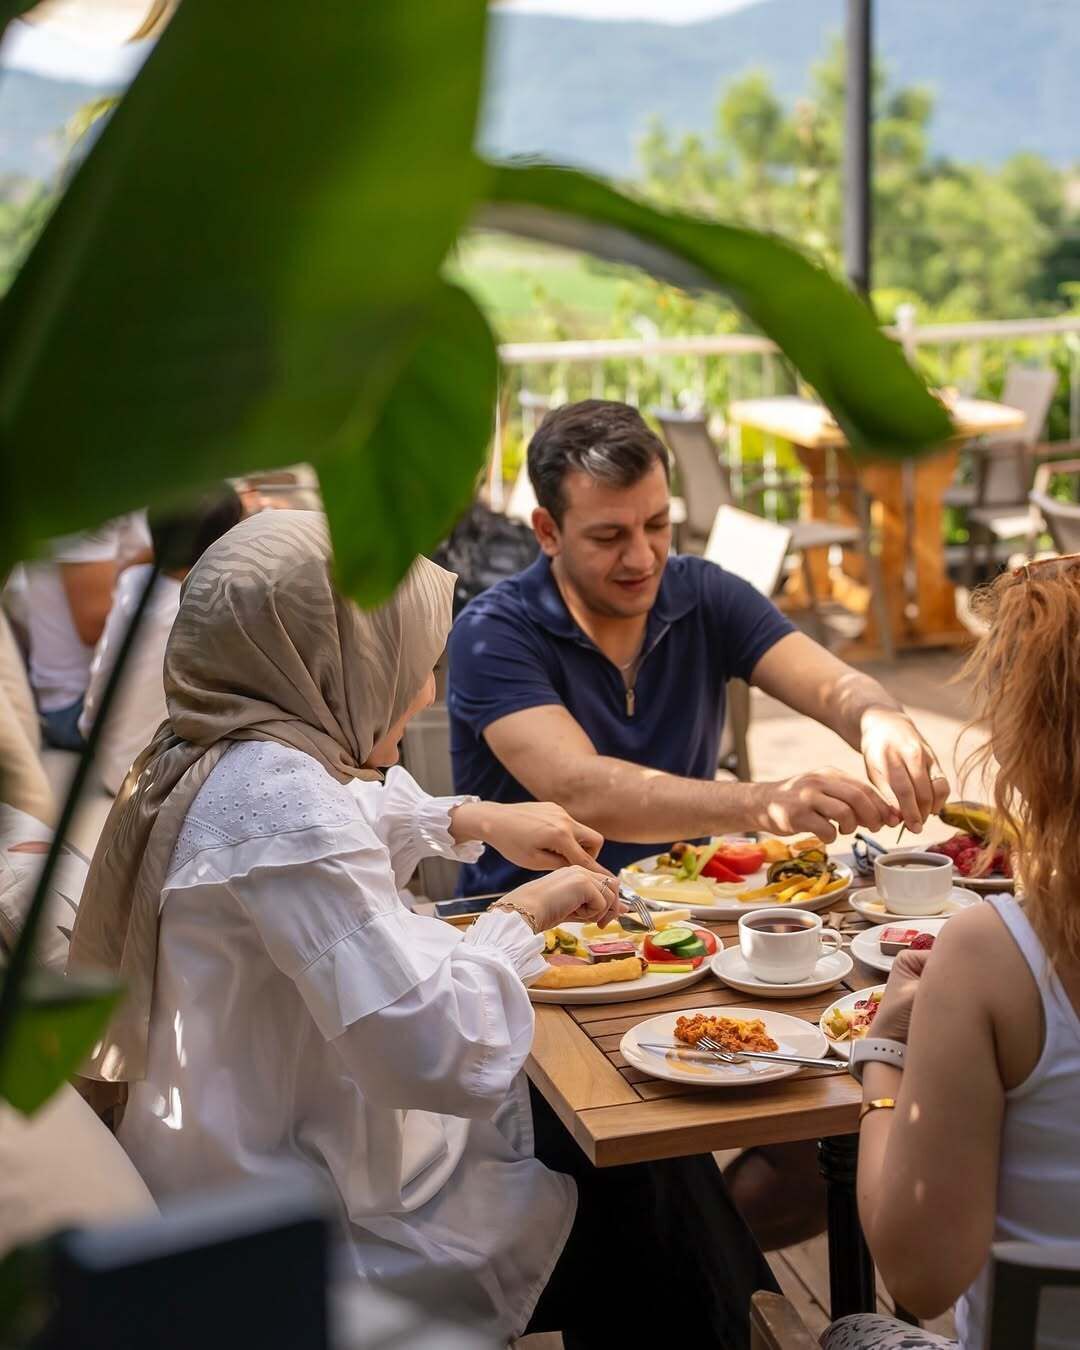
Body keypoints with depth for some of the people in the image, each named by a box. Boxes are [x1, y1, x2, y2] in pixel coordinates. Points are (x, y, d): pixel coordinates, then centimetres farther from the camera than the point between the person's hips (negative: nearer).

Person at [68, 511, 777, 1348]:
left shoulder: (203, 759, 2)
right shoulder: (278, 800, -30)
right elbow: (445, 1053, -35)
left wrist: (468, 821, 11)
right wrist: (525, 913, -18)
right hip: (321, 1248, -10)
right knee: (663, 1203, 7)